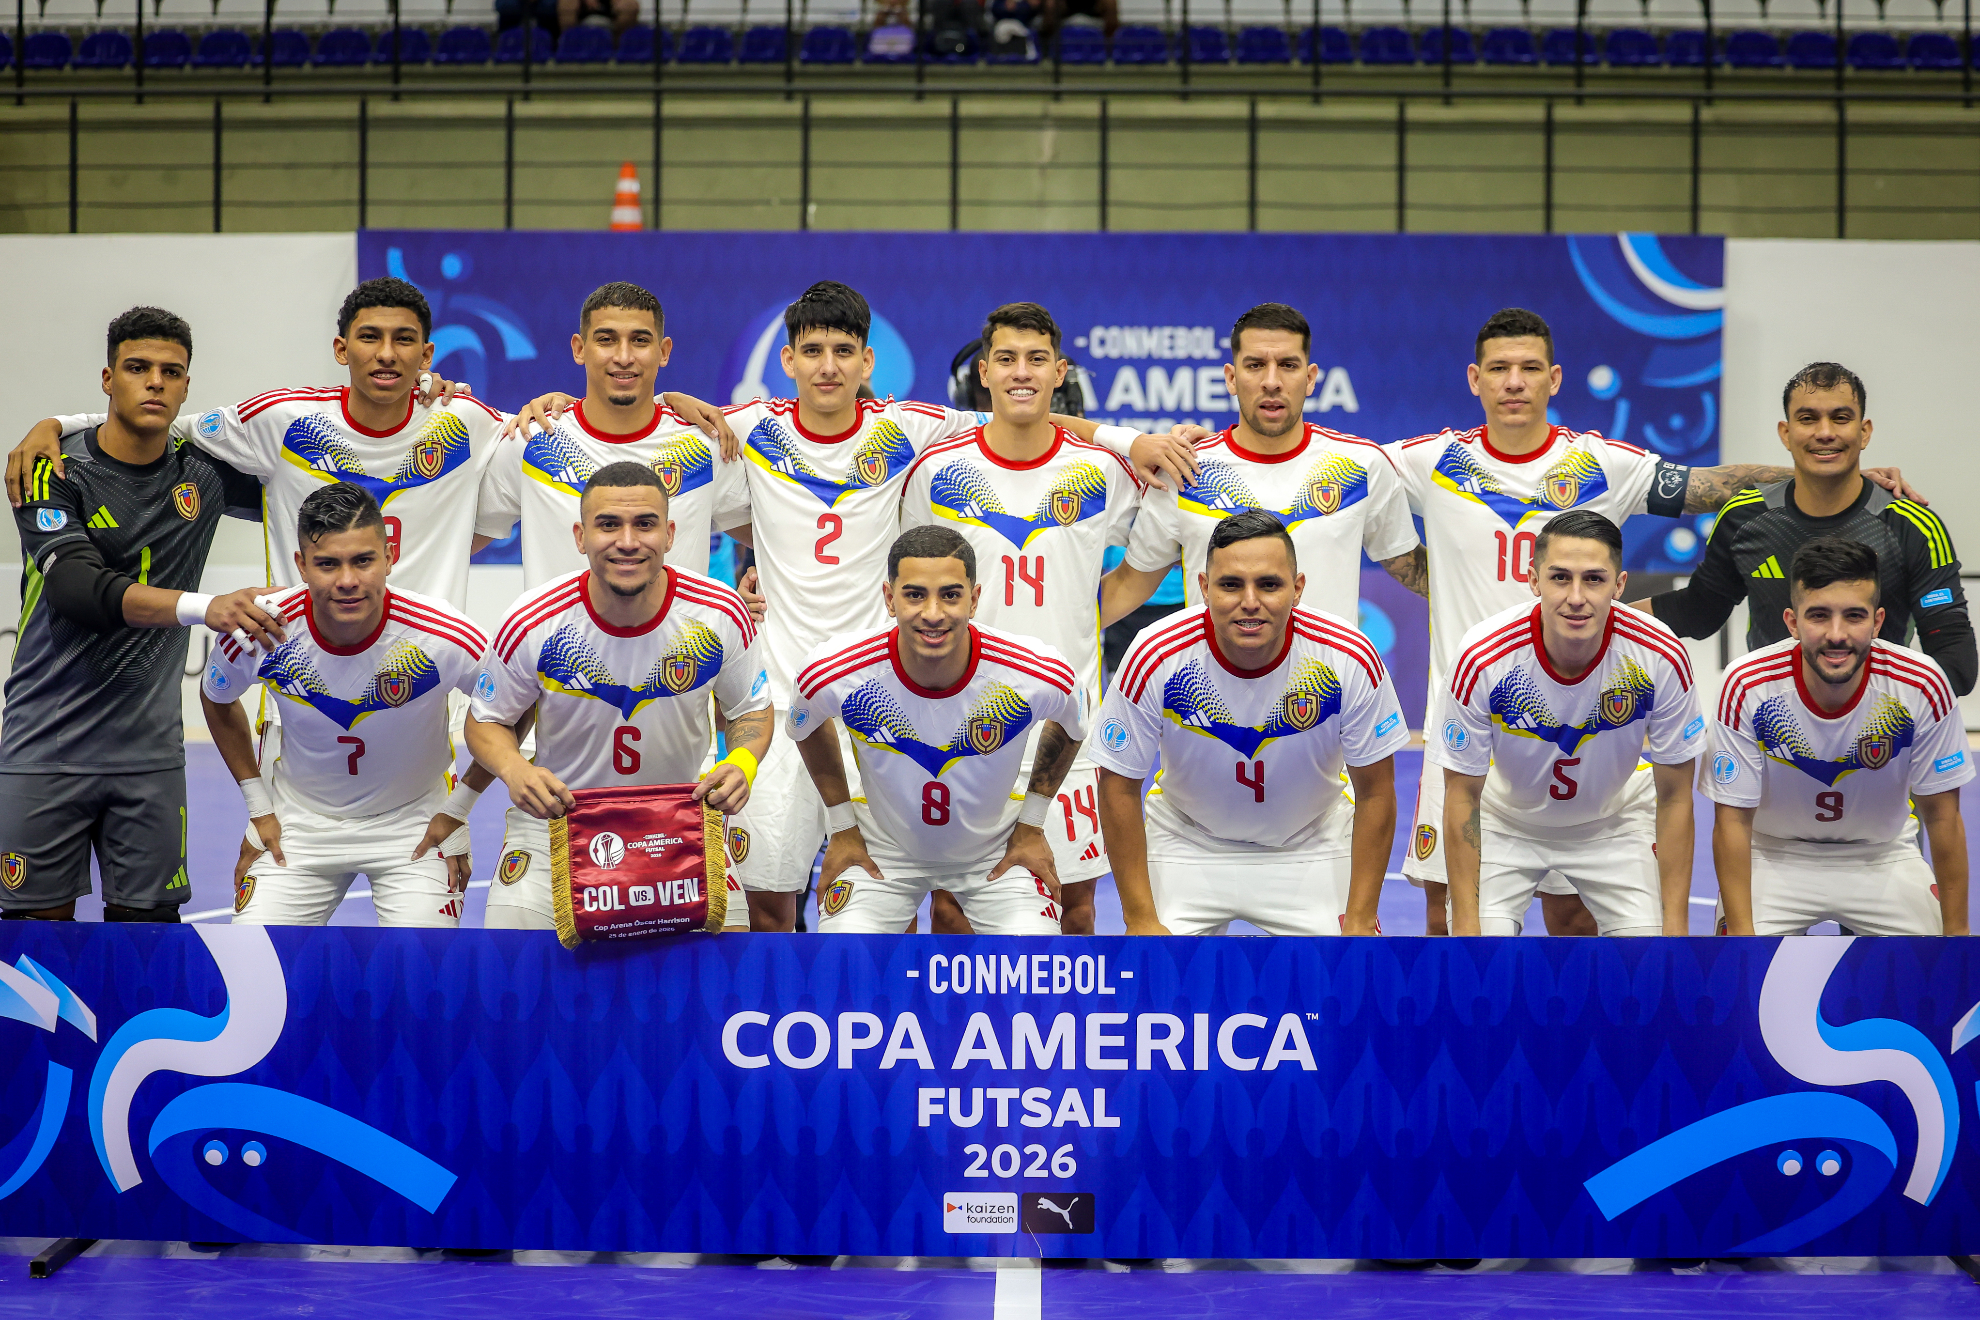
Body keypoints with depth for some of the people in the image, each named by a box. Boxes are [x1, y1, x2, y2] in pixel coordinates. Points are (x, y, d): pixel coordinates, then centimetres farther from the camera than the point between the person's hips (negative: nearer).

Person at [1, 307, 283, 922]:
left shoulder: (203, 472, 4)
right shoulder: (56, 471, -7)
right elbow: (77, 588, -23)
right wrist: (203, 607, -39)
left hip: (149, 750, 3)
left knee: (149, 917, 1)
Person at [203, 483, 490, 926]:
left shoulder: (443, 636, -25)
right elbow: (216, 700, 5)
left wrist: (458, 810, -2)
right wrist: (258, 804, 6)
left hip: (415, 823, -1)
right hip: (298, 823, 2)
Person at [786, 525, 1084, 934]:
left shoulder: (1043, 676, -26)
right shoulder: (831, 671, -25)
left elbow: (1069, 726, 1)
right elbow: (806, 728, 1)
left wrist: (1032, 824, 1)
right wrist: (842, 826, 3)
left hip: (996, 851, 0)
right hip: (881, 854, 0)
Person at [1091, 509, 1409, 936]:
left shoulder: (1350, 658, -23)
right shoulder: (1157, 657, -25)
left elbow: (1375, 792, -11)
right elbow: (1120, 788, -13)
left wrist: (1360, 921, -12)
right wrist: (1141, 920, -14)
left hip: (1312, 844, 0)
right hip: (1187, 844, 0)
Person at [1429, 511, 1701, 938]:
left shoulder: (1662, 658, -25)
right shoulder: (1483, 658, -29)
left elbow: (1674, 798, -13)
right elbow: (1463, 794, -17)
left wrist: (1676, 923, -15)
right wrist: (1466, 924, -20)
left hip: (1611, 825, 2)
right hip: (1505, 825, -1)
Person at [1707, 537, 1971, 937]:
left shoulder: (1922, 685, -22)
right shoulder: (1747, 686, -25)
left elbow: (1942, 817, -11)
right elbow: (1732, 821, -17)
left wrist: (1956, 931, -10)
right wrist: (1741, 933, -23)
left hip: (1882, 856, 1)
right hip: (1774, 857, -1)